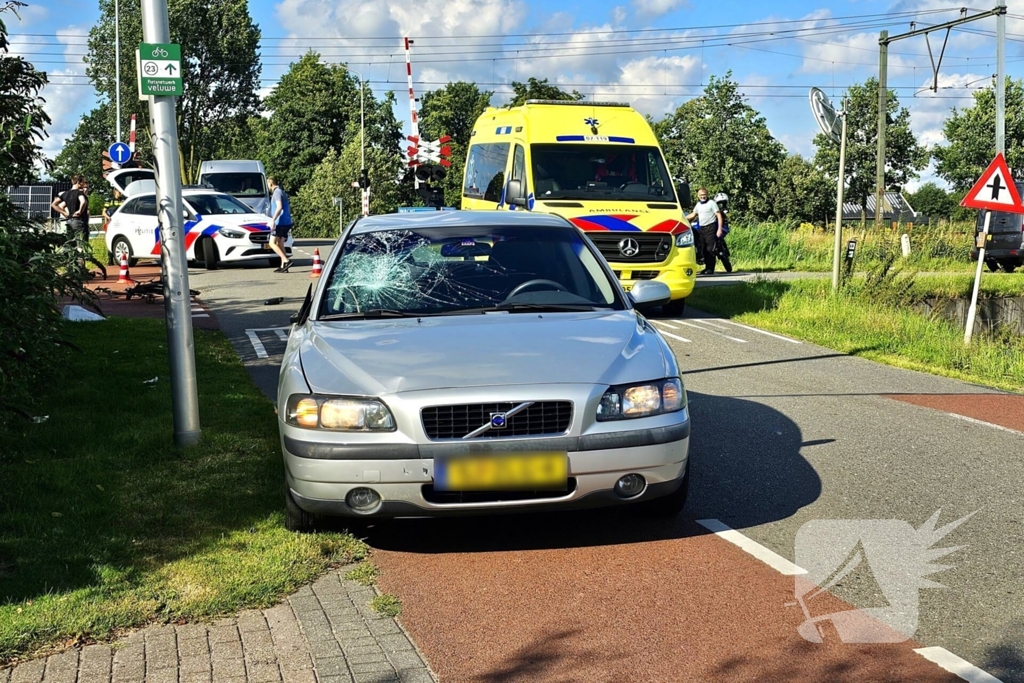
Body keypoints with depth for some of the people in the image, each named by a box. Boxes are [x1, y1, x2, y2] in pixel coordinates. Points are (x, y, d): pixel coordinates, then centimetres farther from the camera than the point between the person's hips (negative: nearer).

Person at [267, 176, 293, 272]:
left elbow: (279, 207, -23)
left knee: (272, 243, -8)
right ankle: (283, 266, 7)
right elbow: (288, 208, 27)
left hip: (280, 222, -10)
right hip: (286, 222, 10)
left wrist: (273, 220, -26)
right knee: (280, 244, 11)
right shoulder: (282, 192, 21)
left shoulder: (277, 192, -10)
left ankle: (286, 260, -20)